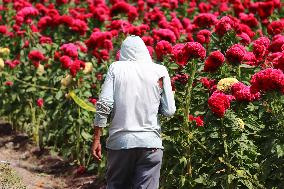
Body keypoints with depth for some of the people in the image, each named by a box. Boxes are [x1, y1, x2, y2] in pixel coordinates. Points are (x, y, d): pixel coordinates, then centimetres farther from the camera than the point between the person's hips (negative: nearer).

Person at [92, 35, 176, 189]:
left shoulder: (116, 68, 4)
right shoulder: (159, 71, 4)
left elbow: (103, 104, -5)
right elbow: (169, 111, 1)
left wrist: (96, 139, -1)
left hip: (119, 141, 1)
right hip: (150, 142, -1)